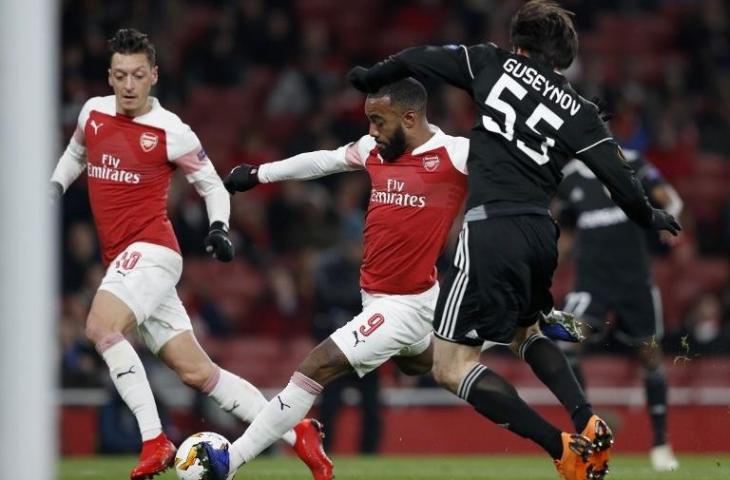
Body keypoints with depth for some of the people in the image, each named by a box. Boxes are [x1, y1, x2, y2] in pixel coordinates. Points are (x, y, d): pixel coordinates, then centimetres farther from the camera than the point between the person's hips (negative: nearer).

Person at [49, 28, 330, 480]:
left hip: (150, 251, -6)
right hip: (121, 260, 6)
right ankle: (296, 433, 11)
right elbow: (76, 154, 31)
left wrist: (219, 227, -12)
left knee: (101, 326, -30)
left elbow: (212, 184, 4)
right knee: (196, 371, 4)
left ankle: (155, 441, -26)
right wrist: (55, 186, 14)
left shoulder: (170, 131, -6)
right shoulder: (93, 113, 9)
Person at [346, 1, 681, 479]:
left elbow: (417, 60, 11)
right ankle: (589, 423, 14)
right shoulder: (578, 110, 11)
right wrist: (650, 217, 28)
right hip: (541, 233, 5)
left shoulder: (494, 63, 7)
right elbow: (620, 180, 7)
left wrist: (370, 77, 30)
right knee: (525, 331, 34)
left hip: (492, 230, -5)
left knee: (451, 366, -3)